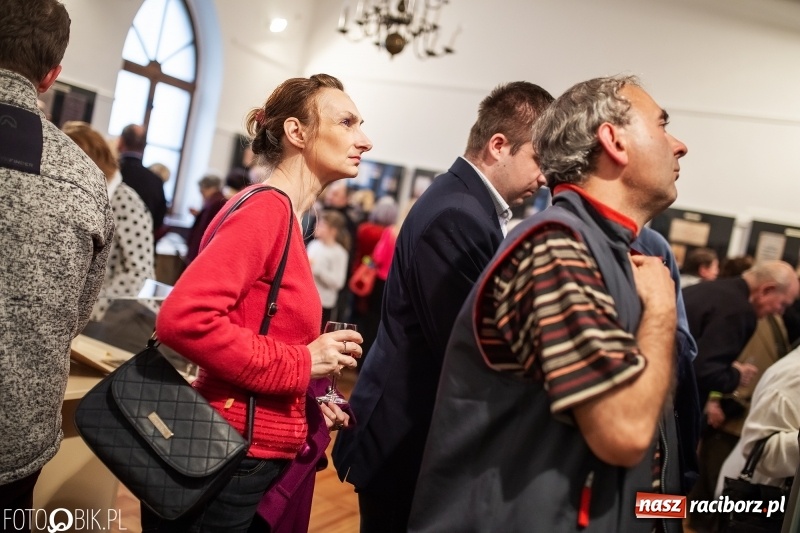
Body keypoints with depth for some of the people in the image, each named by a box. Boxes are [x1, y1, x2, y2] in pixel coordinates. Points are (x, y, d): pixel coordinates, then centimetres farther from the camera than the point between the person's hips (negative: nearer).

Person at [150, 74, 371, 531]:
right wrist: (300, 366, -20)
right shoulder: (267, 208, -17)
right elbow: (183, 317, -28)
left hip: (255, 453, 9)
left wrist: (307, 403, 5)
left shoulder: (283, 216, 10)